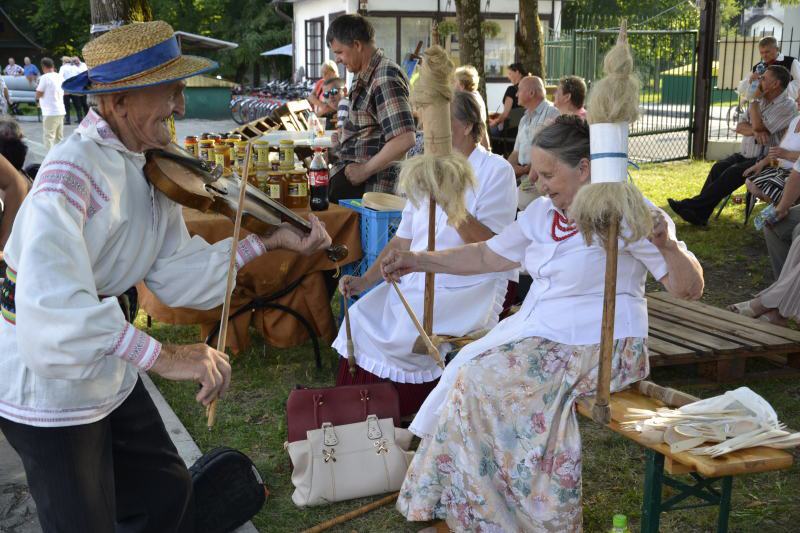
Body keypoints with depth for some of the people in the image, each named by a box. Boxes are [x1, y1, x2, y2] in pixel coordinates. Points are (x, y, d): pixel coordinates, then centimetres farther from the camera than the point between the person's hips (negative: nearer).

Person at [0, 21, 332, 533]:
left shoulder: (152, 167, -1)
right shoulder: (73, 169, -29)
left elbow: (175, 274, -3)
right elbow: (49, 300, -42)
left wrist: (265, 242, -9)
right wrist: (162, 355, -45)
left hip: (109, 370, 8)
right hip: (48, 382, -8)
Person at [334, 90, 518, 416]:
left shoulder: (495, 171, -6)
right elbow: (402, 242, 15)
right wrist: (364, 281, 2)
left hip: (471, 288, -7)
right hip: (418, 281, 7)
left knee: (405, 332, -27)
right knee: (361, 317, -13)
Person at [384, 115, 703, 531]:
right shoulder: (543, 212, 11)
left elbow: (690, 289, -13)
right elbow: (488, 256, 19)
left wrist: (666, 244, -33)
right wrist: (418, 261, 14)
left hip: (598, 347, -8)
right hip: (538, 333, 8)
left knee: (480, 380, -20)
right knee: (468, 371, -11)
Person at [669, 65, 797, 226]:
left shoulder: (788, 106, -9)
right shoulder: (761, 100, 15)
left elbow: (759, 126, -19)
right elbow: (739, 127, 8)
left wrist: (755, 100, -11)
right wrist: (755, 131, -14)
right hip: (746, 154, 7)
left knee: (734, 171, -30)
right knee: (718, 167, -20)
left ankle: (692, 205, -30)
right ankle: (699, 215, -26)